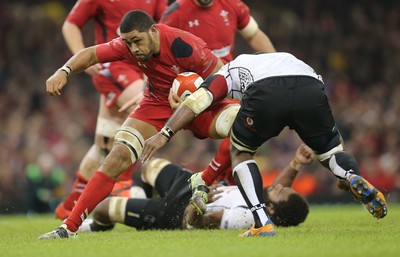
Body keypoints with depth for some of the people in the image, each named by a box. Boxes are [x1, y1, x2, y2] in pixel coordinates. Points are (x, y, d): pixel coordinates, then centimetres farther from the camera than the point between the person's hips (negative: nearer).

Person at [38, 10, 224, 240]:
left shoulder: (185, 46, -33)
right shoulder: (128, 45, -19)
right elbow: (91, 54, -6)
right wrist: (64, 72, -23)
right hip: (157, 104, 2)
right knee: (118, 157, -13)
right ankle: (69, 227, -11)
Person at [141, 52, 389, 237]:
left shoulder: (227, 72, 36)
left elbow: (197, 101, 18)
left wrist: (165, 134, 14)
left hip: (266, 92, -3)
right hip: (312, 88, 3)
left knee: (241, 152, 24)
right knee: (332, 153, 27)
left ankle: (263, 223, 9)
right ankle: (352, 177, -7)